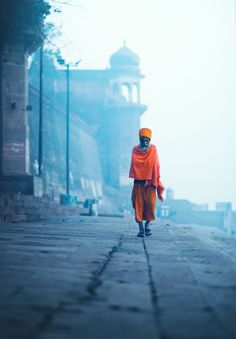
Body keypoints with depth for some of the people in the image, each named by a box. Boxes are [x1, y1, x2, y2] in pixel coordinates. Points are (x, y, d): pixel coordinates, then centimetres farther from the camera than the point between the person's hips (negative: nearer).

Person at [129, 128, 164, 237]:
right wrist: (134, 176, -10)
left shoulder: (153, 149, 1)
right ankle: (141, 228, 2)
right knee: (138, 205, -2)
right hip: (138, 182, 1)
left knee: (150, 204, -4)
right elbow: (133, 165, 5)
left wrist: (156, 182, -5)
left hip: (150, 182, -1)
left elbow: (156, 166, 1)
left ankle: (147, 225, 17)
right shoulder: (135, 150, 4)